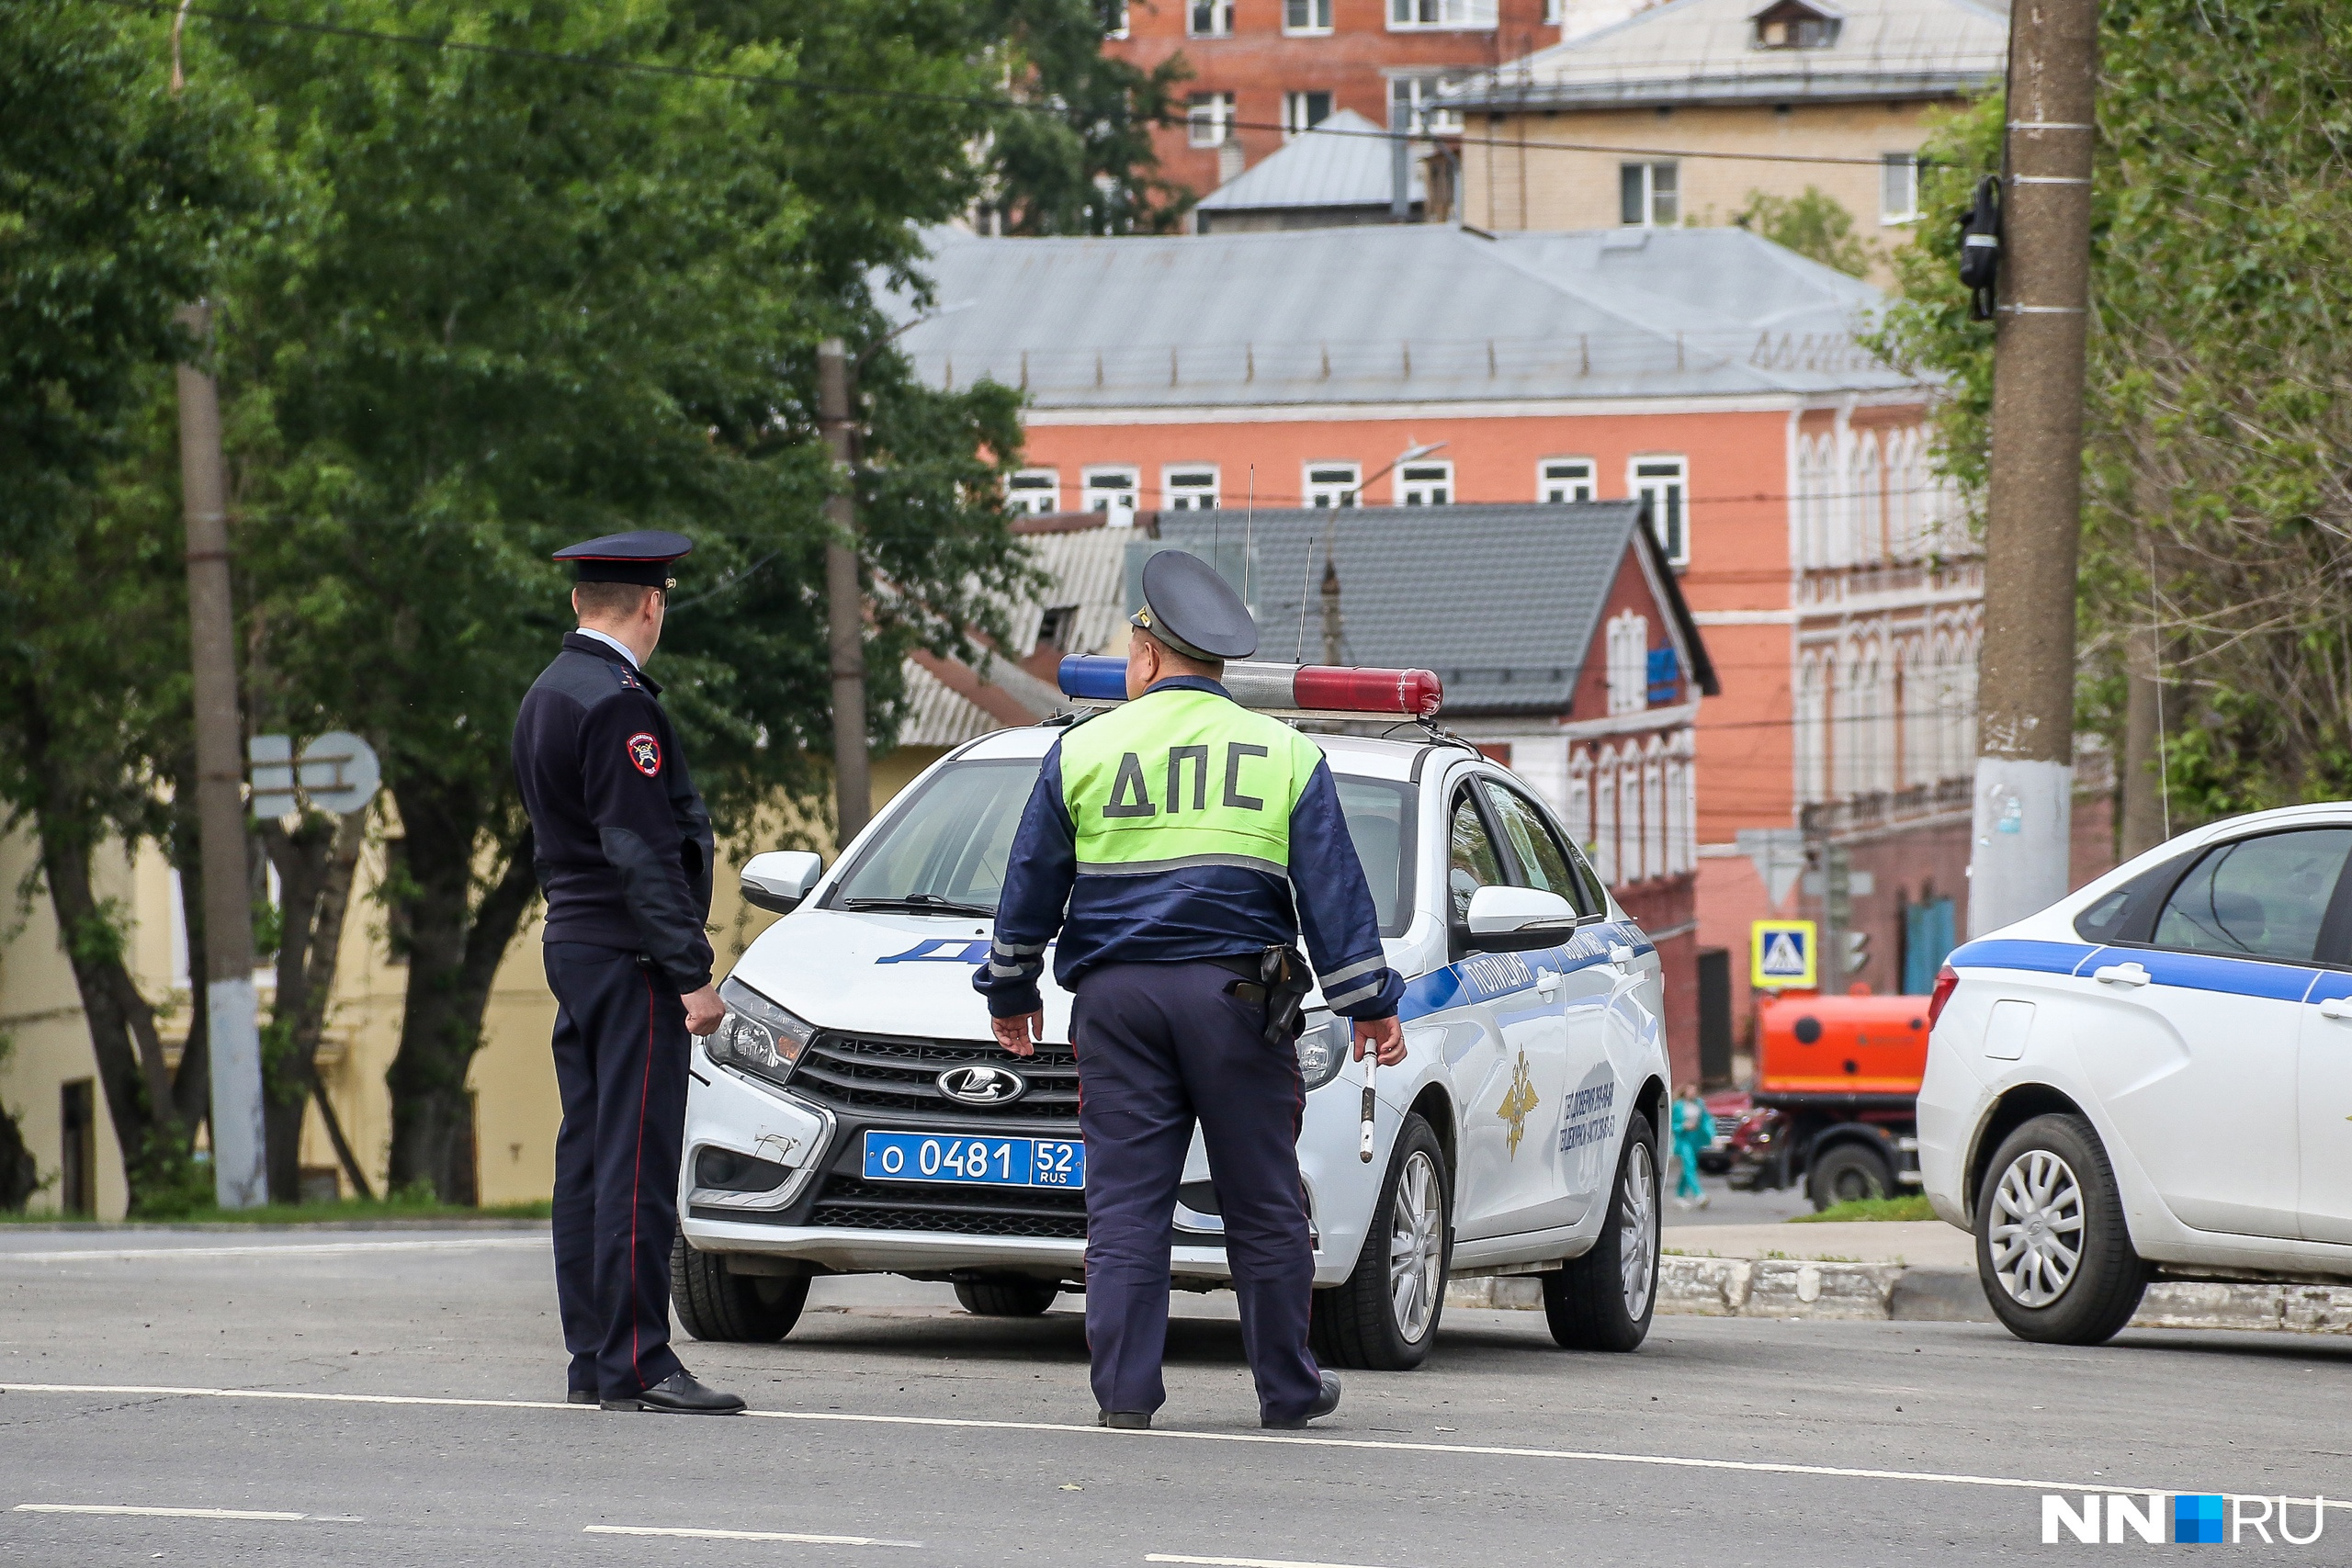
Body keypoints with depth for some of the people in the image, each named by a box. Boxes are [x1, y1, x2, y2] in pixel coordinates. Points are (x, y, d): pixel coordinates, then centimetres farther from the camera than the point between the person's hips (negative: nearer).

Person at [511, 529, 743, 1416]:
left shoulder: (545, 697, 15)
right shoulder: (617, 706, -16)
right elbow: (641, 854, -20)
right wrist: (692, 974, -19)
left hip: (572, 945, 10)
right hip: (629, 958, -10)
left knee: (589, 1157, 11)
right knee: (636, 1162, -10)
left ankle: (592, 1358, 14)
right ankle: (634, 1365, -11)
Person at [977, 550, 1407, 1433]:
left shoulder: (1082, 752, 5)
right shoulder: (1285, 755, 5)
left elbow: (1030, 887, 10)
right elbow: (1333, 890, 3)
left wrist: (1011, 992, 21)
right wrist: (1369, 1003, 7)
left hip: (1117, 997, 0)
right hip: (1237, 996, 0)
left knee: (1125, 1201, 1)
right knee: (1263, 1202, 5)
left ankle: (1124, 1390, -4)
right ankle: (1288, 1390, 10)